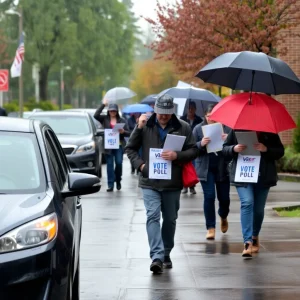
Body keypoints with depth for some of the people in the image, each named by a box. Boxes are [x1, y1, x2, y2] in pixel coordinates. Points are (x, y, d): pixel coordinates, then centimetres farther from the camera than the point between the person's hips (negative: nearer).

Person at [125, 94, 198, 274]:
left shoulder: (183, 128, 1)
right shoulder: (145, 126, 1)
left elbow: (193, 151, 0)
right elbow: (130, 148, 6)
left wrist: (177, 156, -18)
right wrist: (140, 164, -9)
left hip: (173, 183, 1)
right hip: (150, 183, -1)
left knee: (170, 219, 12)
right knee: (153, 217, -13)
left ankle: (166, 254, 28)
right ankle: (157, 257, -19)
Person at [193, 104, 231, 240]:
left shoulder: (227, 128, 0)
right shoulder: (198, 129, 1)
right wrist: (201, 144, -20)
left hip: (223, 168, 1)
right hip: (206, 168, -1)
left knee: (224, 197, 7)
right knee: (209, 196, -6)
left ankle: (223, 217, 40)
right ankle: (210, 227, 3)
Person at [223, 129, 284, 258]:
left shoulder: (269, 131, 2)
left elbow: (280, 151, 1)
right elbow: (225, 148, 8)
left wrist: (266, 149, -18)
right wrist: (234, 149, -15)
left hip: (263, 176, 1)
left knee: (259, 208, 10)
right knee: (247, 203, -19)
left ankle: (255, 236, 35)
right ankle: (248, 242, -23)